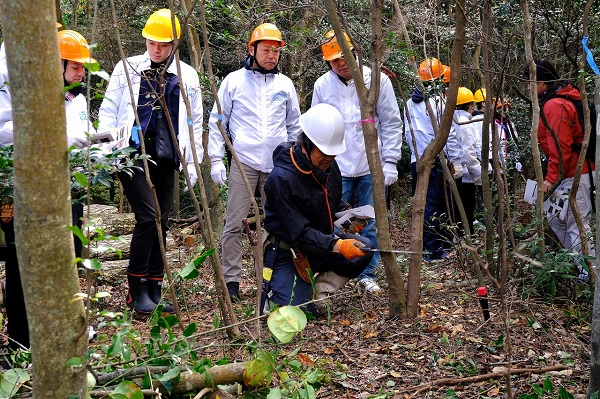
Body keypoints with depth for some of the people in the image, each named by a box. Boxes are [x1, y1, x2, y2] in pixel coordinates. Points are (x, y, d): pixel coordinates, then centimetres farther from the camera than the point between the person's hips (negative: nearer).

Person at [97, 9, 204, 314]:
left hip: (165, 160, 3)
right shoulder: (127, 68, 4)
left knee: (160, 223, 5)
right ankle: (136, 288, -3)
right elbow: (108, 111, 6)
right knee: (148, 216, -15)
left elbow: (195, 122, 13)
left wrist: (193, 162, 8)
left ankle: (153, 290, 14)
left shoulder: (187, 76, 10)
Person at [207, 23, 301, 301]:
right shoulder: (234, 81, 2)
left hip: (278, 165, 3)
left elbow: (294, 126, 18)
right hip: (243, 163, -2)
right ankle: (231, 280, 2)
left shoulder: (285, 84, 10)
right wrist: (216, 160, -3)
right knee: (234, 223, -5)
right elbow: (217, 123, 4)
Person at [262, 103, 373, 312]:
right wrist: (337, 246, -38)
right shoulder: (282, 177, -25)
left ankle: (315, 292, -3)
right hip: (288, 252, -7)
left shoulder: (329, 166, -1)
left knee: (364, 247, -15)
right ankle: (272, 290, 14)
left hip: (322, 242, 7)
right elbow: (299, 233, -27)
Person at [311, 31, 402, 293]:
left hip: (372, 167, 0)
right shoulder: (322, 85, 1)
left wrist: (390, 162, -4)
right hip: (336, 168, 0)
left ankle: (368, 274, 20)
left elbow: (391, 124, 1)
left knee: (371, 226, 7)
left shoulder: (377, 80, -2)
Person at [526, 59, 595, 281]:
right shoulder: (564, 99, 15)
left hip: (574, 176, -11)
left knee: (576, 224, -6)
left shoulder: (555, 106, -18)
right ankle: (577, 262, 25)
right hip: (574, 171, 11)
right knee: (555, 219, 18)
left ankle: (588, 273, -2)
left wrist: (552, 177, -16)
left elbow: (560, 147, -21)